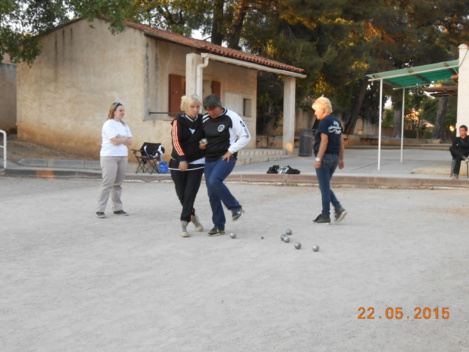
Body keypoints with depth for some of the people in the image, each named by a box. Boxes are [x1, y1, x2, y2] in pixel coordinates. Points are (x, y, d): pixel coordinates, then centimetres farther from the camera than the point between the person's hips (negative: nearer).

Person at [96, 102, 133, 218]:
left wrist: (120, 139, -8)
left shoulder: (124, 125, 16)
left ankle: (117, 208, 15)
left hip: (123, 156, 7)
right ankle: (100, 210, -6)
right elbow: (115, 141, -16)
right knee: (107, 183, -9)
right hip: (109, 157, -7)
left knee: (118, 183, 9)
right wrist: (125, 139, 1)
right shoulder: (109, 124, -6)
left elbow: (130, 141, 7)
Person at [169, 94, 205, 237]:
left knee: (190, 194, -9)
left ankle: (184, 223, -5)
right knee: (181, 194, 7)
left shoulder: (202, 120, 1)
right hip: (179, 162, 0)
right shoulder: (179, 120, -6)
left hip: (196, 162, 0)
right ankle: (192, 215, 31)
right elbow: (176, 141, -12)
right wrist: (182, 159, -21)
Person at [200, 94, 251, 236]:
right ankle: (219, 226, 16)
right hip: (209, 159, 6)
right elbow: (201, 137, 25)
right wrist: (201, 144, 2)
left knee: (214, 181, -30)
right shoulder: (205, 120, 9)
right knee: (212, 194, 4)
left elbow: (246, 136, -6)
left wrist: (231, 151, -11)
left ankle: (236, 207, -9)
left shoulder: (231, 117, -8)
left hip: (226, 158, -6)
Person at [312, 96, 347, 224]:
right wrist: (341, 159, 17)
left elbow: (324, 141, -19)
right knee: (326, 187, 17)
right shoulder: (337, 121, 13)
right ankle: (339, 208, 4)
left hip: (325, 157, -9)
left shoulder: (324, 122, -12)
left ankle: (325, 216, 6)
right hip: (335, 157, 9)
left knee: (324, 187, -1)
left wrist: (318, 159, -19)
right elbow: (341, 142, 14)